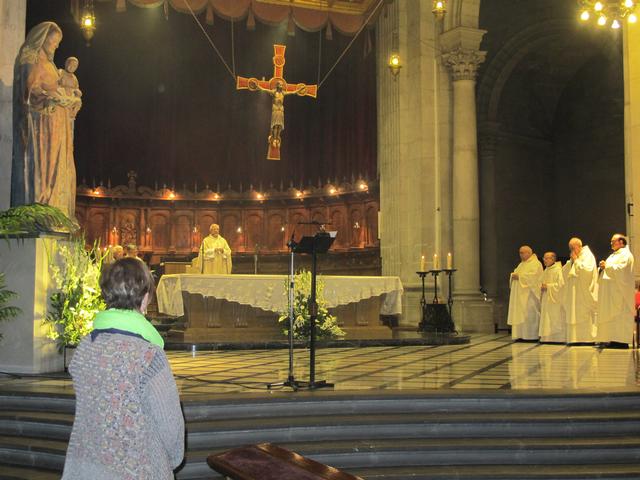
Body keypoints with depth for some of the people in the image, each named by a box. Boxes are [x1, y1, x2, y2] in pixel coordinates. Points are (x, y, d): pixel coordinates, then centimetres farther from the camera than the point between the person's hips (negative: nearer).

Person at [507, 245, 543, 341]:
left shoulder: (535, 263, -5)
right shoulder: (522, 264, 22)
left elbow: (534, 275, -19)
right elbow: (517, 273, 21)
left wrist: (519, 276, -18)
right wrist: (514, 275, -3)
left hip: (529, 295, -8)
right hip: (520, 295, 8)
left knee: (529, 314, -10)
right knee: (519, 315, 3)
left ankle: (531, 335, -7)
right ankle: (520, 335, 4)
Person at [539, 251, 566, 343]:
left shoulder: (558, 270, -10)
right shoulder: (546, 271, 15)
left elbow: (561, 284, -17)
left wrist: (548, 286, -16)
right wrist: (542, 287, 2)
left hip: (555, 299, -8)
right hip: (546, 299, 8)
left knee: (555, 318, -6)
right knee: (547, 320, 6)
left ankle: (557, 337, -2)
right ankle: (547, 337, 8)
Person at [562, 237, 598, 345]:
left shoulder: (588, 255, -4)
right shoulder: (573, 258, 18)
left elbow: (587, 270, -19)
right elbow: (564, 271, 13)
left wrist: (576, 260, -10)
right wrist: (571, 261, -1)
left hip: (584, 291, -8)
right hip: (573, 291, 8)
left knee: (585, 315, -10)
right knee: (574, 315, 3)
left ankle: (587, 338, -9)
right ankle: (575, 338, 3)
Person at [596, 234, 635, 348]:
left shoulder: (626, 254, -6)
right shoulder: (613, 255, 24)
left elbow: (621, 269, -19)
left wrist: (607, 266, -13)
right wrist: (603, 267, 5)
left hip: (620, 291, -9)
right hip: (611, 292, 9)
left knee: (620, 316, -11)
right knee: (611, 316, 4)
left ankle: (622, 341, -11)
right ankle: (613, 340, 4)